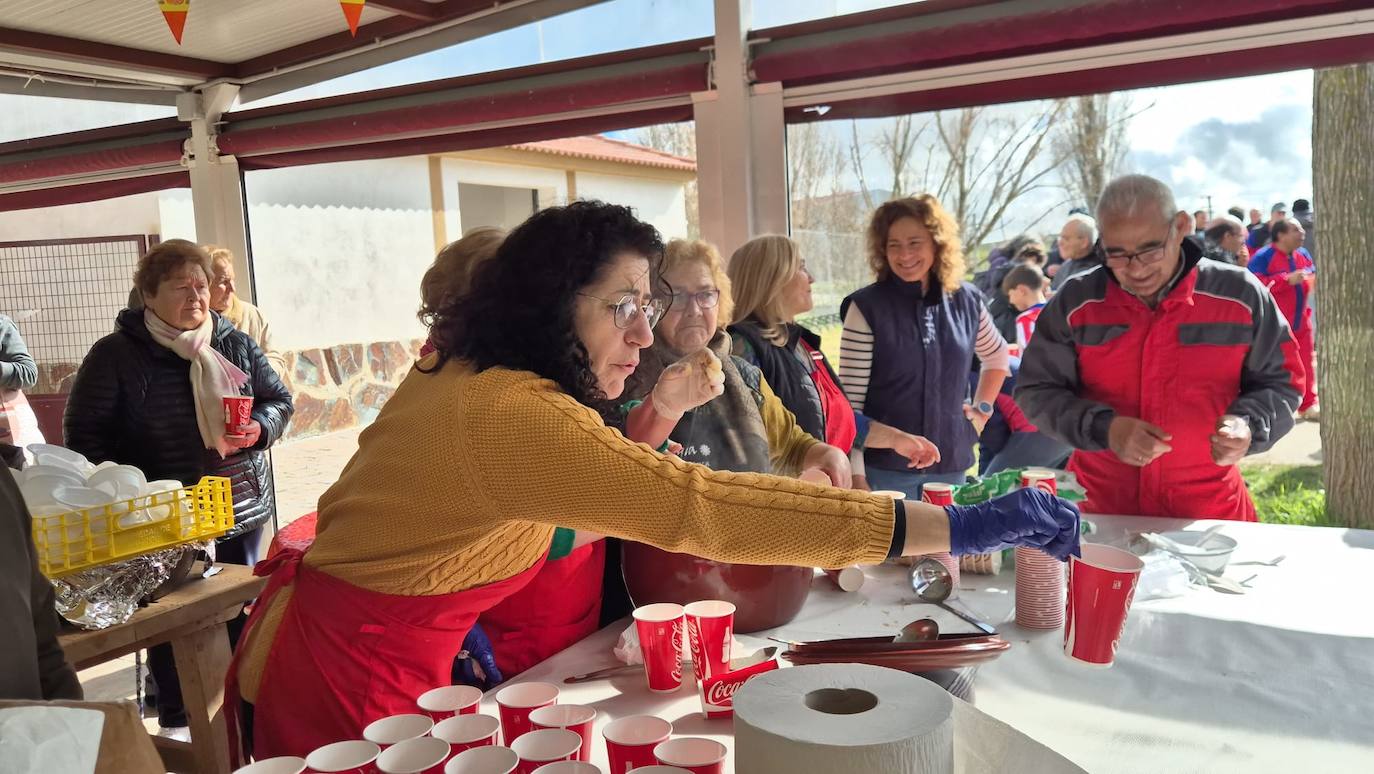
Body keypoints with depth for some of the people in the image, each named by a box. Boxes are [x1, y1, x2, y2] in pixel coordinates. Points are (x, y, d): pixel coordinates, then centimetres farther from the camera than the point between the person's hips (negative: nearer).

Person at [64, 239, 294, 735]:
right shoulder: (115, 354, -8)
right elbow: (84, 434, -5)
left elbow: (278, 399, 10)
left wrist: (260, 429, -12)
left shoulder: (236, 344, 1)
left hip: (241, 505, 3)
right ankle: (175, 721, 24)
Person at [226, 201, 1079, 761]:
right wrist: (955, 527, -38)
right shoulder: (515, 416, -31)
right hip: (345, 680, -9)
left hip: (349, 643, 9)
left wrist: (454, 613, 5)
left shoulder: (461, 373, 0)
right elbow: (699, 505, -39)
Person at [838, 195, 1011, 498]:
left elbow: (997, 356, 23)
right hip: (884, 466, -4)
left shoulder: (966, 301, 3)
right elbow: (850, 399, -10)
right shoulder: (866, 307, -9)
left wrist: (981, 409, 13)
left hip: (951, 464, 4)